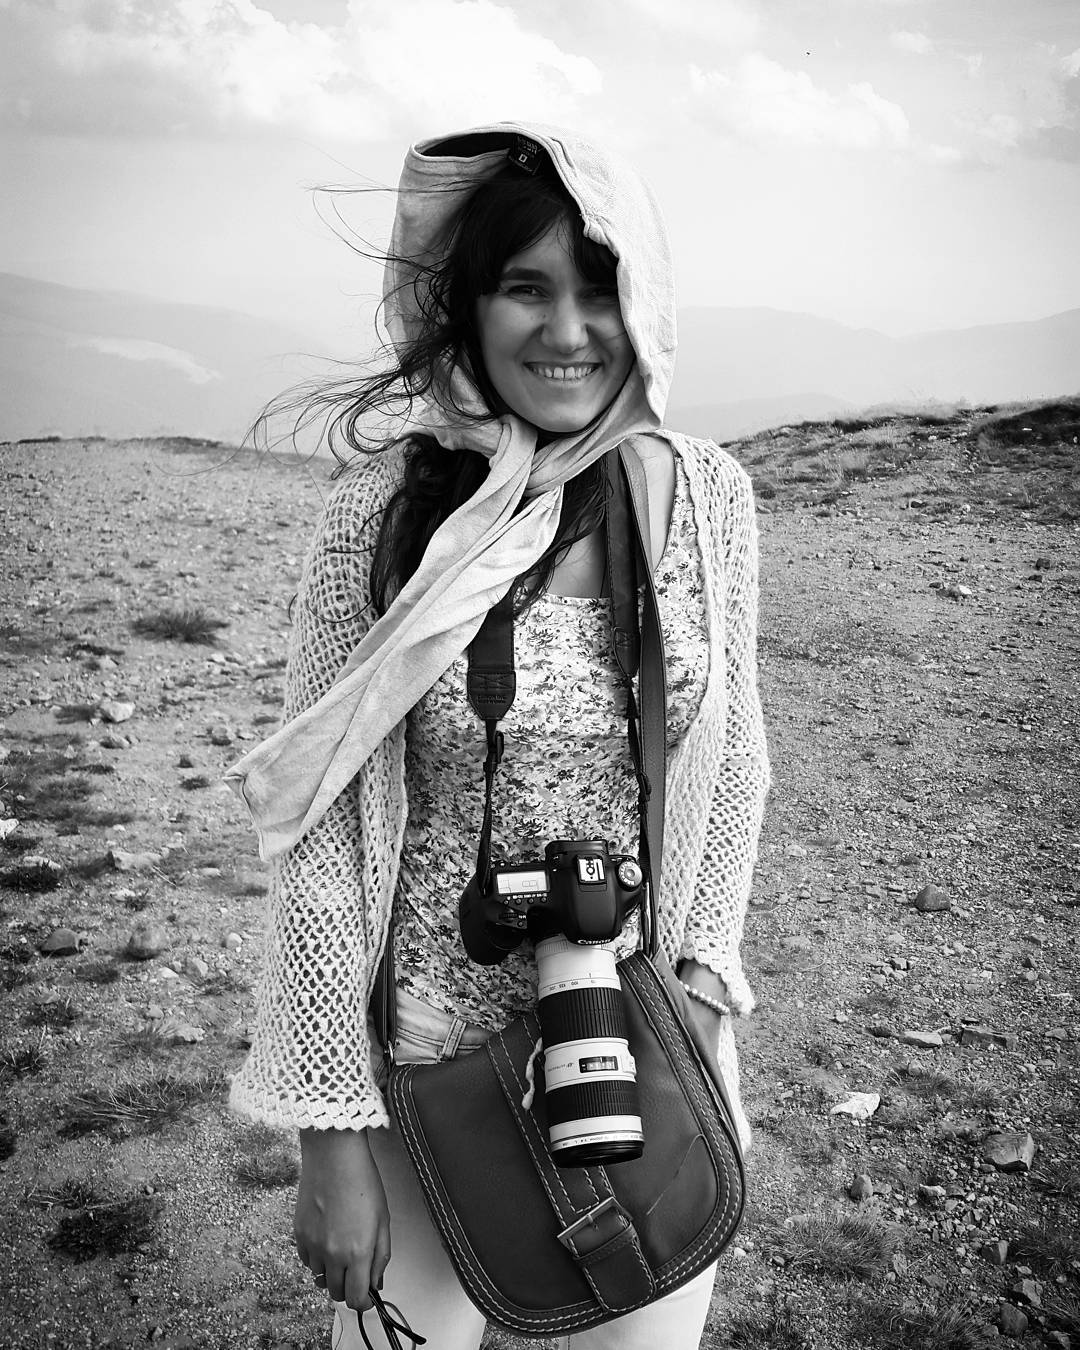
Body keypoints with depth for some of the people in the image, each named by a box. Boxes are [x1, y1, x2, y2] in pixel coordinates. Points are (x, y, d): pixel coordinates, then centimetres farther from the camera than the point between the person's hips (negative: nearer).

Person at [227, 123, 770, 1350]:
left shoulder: (705, 496, -6)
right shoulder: (384, 511, -14)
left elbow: (731, 756, 6)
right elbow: (320, 831, -12)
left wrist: (700, 974, -5)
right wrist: (330, 1132, -11)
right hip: (426, 1040, -2)